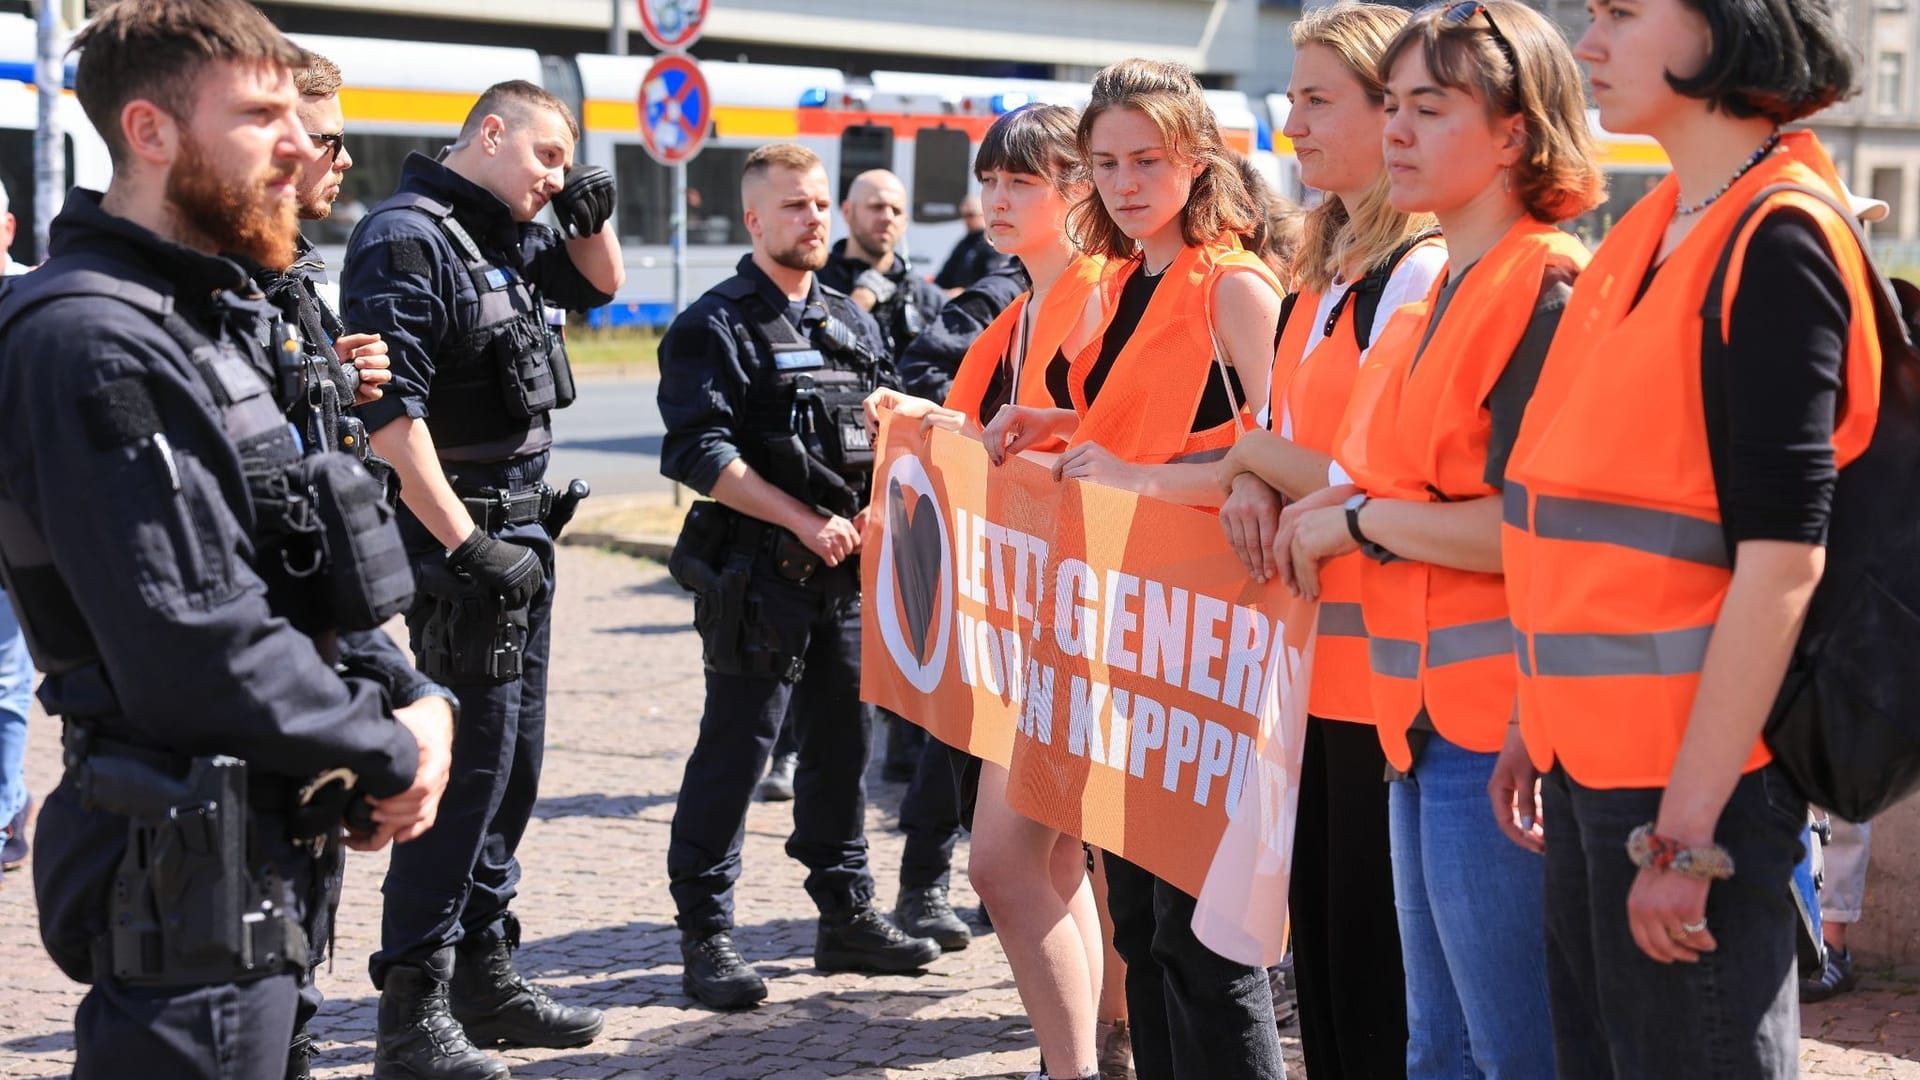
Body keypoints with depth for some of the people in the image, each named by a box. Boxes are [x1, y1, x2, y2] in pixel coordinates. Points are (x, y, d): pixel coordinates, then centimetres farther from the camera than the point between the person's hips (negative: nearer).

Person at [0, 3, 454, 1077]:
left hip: (271, 857, 10)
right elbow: (193, 649, -24)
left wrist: (412, 707, 1)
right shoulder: (92, 345, -19)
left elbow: (320, 585, 19)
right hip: (184, 873, -10)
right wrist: (392, 751, -12)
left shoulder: (222, 314, 14)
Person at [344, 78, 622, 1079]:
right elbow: (388, 410, -21)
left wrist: (592, 219, 10)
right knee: (471, 762, -10)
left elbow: (599, 284, 33)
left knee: (513, 759, 14)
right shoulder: (406, 237, -13)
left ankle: (484, 974, 25)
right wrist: (466, 545, -22)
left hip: (522, 533, 10)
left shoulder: (503, 238, 14)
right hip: (464, 538, -10)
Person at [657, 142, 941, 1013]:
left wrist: (877, 513, -2)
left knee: (842, 745, 12)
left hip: (848, 576, 6)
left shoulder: (854, 324, 16)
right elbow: (699, 452, -14)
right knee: (735, 751, -4)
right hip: (758, 574, -6)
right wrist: (803, 521, -18)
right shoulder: (714, 327, -5)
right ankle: (705, 934, 3)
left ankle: (847, 916, 22)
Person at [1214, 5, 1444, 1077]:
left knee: (1377, 974, -2)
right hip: (1319, 666, 9)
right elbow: (1278, 429, 20)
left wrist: (1259, 457, -4)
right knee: (1322, 945, 15)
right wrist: (1252, 483, -2)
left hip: (1386, 672, -9)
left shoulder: (1422, 272, -14)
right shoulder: (1327, 273, 15)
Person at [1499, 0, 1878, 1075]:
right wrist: (1542, 724, 14)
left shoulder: (1778, 242, -13)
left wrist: (1685, 831, -20)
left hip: (1695, 767, -8)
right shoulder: (1655, 230, 13)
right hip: (1596, 752, 8)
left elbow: (1782, 561, -19)